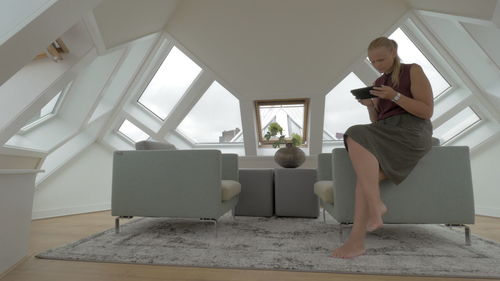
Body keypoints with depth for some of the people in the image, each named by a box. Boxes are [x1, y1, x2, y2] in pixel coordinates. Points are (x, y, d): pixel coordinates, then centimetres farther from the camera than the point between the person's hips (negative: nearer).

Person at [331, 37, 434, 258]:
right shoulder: (378, 83, 21)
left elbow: (427, 111, -4)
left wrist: (394, 96, -15)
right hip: (386, 135, 6)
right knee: (367, 170, -25)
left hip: (412, 133, -5)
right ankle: (356, 240, -32)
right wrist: (370, 106, -3)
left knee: (357, 137, -33)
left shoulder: (413, 71, 5)